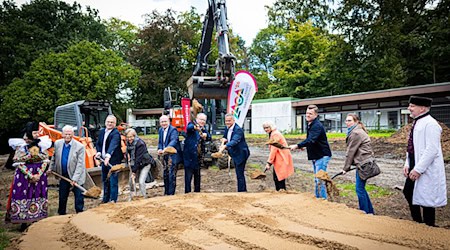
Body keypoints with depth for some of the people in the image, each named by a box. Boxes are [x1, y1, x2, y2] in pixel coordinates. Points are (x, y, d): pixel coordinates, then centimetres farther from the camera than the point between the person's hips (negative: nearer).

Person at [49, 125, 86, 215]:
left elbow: (80, 164, -18)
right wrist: (51, 169, 12)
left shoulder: (80, 147, -17)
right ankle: (61, 213, 32)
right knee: (62, 196, 15)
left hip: (76, 177, -4)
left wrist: (74, 179, -21)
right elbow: (54, 158, 14)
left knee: (78, 196, 3)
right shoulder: (57, 143, -2)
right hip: (63, 176, 4)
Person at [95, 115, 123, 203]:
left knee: (113, 181, -5)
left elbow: (113, 145, -31)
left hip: (113, 161, -8)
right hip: (104, 160, 8)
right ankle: (105, 199, 30)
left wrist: (108, 156, -46)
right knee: (105, 181, 17)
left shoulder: (116, 133, -15)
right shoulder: (102, 131, 9)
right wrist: (99, 152, -4)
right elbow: (98, 143, 16)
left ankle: (113, 200, 3)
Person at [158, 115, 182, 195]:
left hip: (172, 155, -8)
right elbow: (160, 142, 16)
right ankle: (166, 193, 28)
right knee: (165, 174, 16)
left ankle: (171, 193, 2)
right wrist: (160, 149, -6)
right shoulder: (160, 130, 10)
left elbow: (173, 141, -31)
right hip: (165, 156, 8)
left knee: (172, 175, -7)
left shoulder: (173, 130, -15)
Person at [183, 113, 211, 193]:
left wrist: (205, 135, -25)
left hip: (198, 156, 6)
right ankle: (187, 193, 3)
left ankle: (197, 191, 26)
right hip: (189, 156, -6)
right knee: (188, 176, -4)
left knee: (197, 175, 15)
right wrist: (195, 127, -52)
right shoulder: (192, 124, -4)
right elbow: (189, 127, -29)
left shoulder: (203, 129, 13)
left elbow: (209, 138, -1)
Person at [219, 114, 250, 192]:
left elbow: (234, 141, -38)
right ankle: (244, 190, 34)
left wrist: (225, 146, -54)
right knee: (239, 174, 20)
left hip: (241, 154, -10)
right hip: (235, 154, 10)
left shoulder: (238, 130, -23)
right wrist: (224, 139, -9)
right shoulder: (227, 128, 5)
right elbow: (225, 137, 16)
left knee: (240, 175, -8)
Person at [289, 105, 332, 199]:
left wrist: (297, 146, -42)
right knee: (316, 180, 17)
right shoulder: (310, 125, 12)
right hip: (315, 156, 10)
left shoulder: (317, 126, -20)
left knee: (320, 180, -10)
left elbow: (311, 140, -35)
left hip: (322, 156, -10)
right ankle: (317, 198, 26)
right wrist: (304, 146, 9)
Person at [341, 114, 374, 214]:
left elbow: (351, 152, -14)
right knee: (361, 188, 16)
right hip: (362, 163, 10)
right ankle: (370, 211, 26)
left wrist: (346, 167, -7)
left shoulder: (355, 133, -16)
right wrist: (347, 166, 13)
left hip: (364, 163, -10)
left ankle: (365, 212, 6)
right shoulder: (356, 131, 16)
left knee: (360, 188, -4)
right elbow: (351, 151, 15)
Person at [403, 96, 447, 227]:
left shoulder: (430, 124, -18)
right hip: (415, 168, 10)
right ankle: (418, 223, 35)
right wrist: (407, 164, 10)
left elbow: (431, 150, -23)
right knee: (408, 193, 18)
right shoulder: (416, 123, 11)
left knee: (426, 201, 2)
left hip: (427, 171, -10)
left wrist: (418, 169, -23)